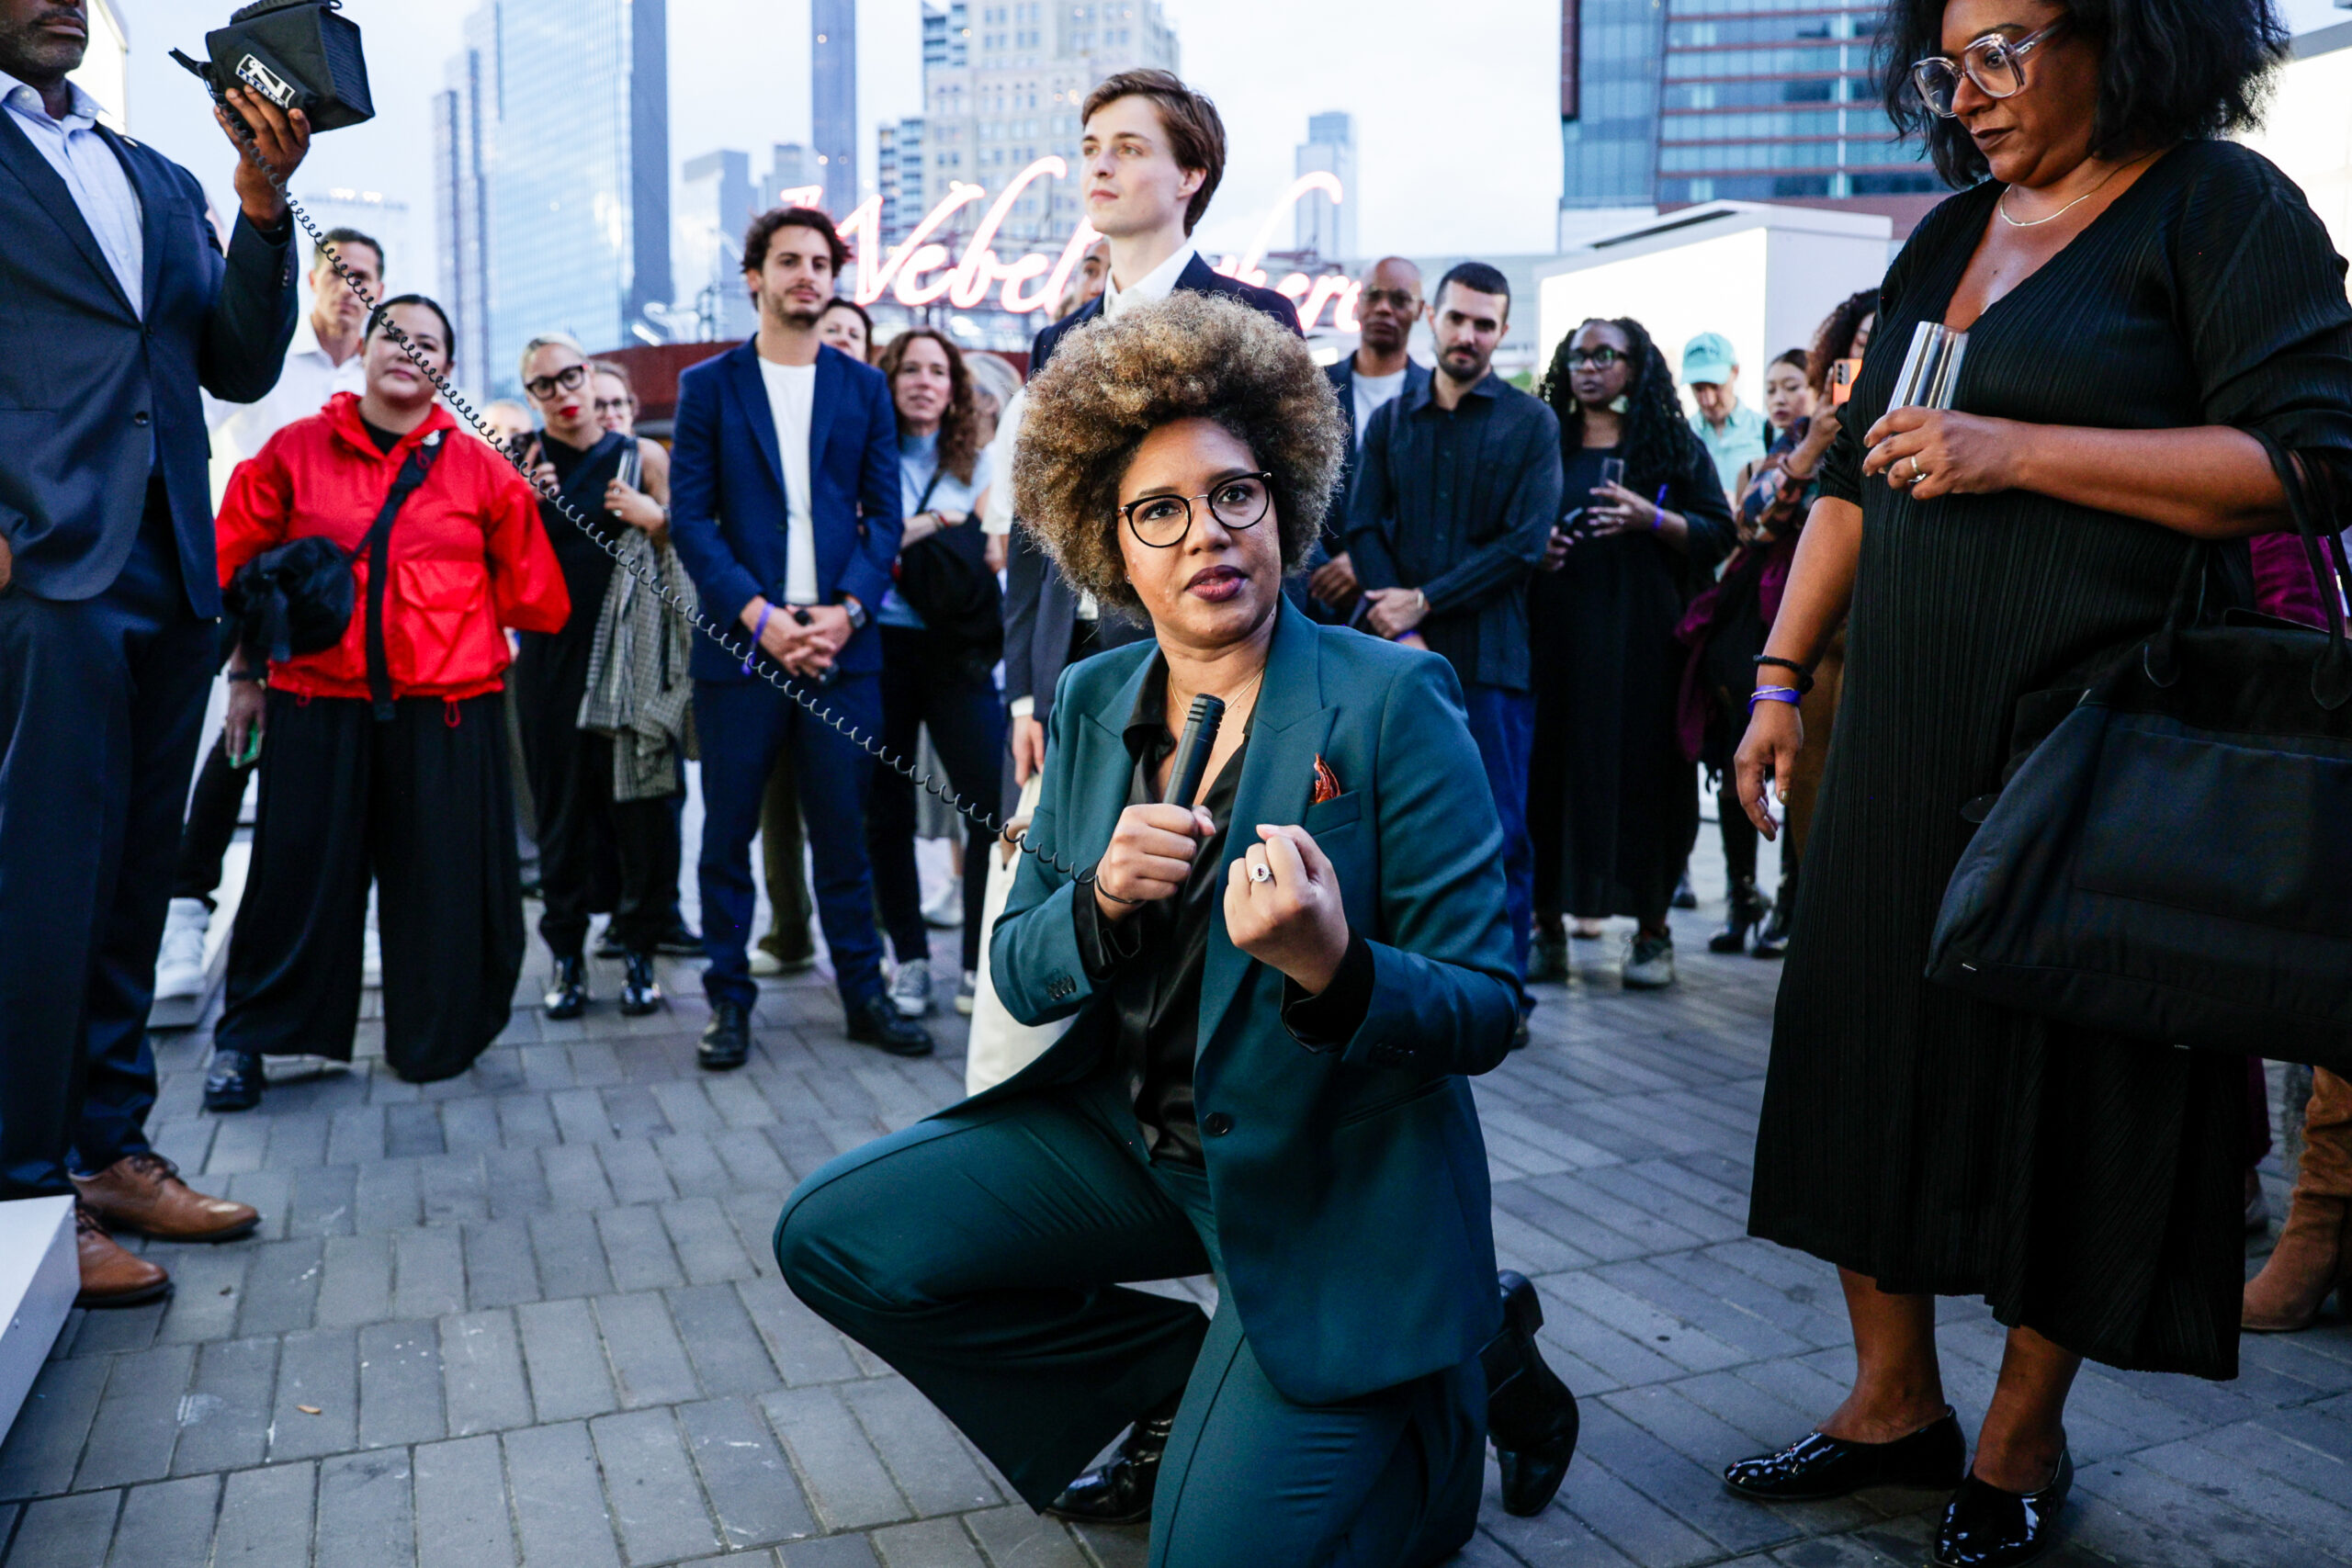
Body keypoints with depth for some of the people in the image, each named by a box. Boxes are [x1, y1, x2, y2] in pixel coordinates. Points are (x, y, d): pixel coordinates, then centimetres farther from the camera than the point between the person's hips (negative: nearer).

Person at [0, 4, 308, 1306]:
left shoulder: (159, 180, 21)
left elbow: (241, 367, 11)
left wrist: (262, 203, -1)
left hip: (170, 574, 6)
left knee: (134, 879, 9)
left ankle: (109, 1148, 20)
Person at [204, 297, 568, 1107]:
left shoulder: (481, 471, 6)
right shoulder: (293, 451, 6)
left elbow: (532, 596, 10)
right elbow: (239, 568, 10)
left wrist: (447, 614, 6)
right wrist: (244, 672, 10)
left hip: (446, 710, 0)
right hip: (315, 702, 0)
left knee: (440, 882, 5)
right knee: (298, 876, 4)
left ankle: (434, 1040, 23)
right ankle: (246, 1040, 20)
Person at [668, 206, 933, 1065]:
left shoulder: (863, 387, 12)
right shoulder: (709, 386, 7)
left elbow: (884, 514, 7)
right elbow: (690, 519, 0)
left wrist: (847, 609, -8)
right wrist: (759, 615, -11)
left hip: (842, 641, 1)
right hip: (740, 642, -1)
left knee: (844, 831, 5)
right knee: (728, 833, 3)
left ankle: (863, 993, 15)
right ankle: (729, 1000, 14)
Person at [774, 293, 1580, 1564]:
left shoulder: (1394, 702, -16)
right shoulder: (1091, 704, 0)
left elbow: (1487, 1008, -16)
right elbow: (1017, 973, 2)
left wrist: (1333, 971, -37)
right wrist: (1099, 900, -21)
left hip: (1332, 1182, -5)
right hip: (1133, 1133, 6)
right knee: (833, 1236, -3)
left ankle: (1456, 1386, 18)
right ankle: (1183, 1378, 12)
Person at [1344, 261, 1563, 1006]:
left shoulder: (1531, 423, 6)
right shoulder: (1390, 420, 15)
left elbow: (1523, 542, -4)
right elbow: (1363, 528, 6)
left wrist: (1423, 601, -9)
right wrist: (1400, 633, -9)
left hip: (1490, 656, -2)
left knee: (1499, 828, -2)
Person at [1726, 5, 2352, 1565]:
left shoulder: (2223, 207, -2)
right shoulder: (1948, 239, 16)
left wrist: (2014, 450, -17)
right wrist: (1782, 676, 12)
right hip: (1906, 737, 6)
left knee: (2069, 1083, 3)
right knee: (1872, 1045, 7)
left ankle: (2024, 1440, 21)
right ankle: (1895, 1403, 23)